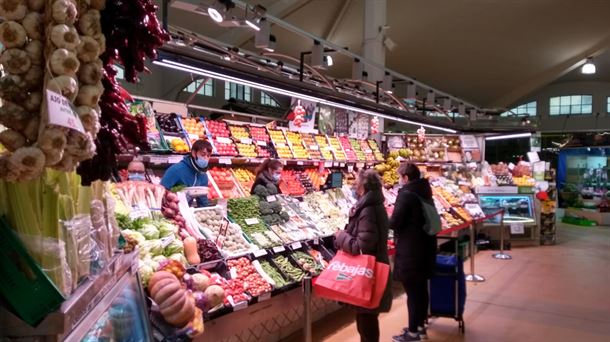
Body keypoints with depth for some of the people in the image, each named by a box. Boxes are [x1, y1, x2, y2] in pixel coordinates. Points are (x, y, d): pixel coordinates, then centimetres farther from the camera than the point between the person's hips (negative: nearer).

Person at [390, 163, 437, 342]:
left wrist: (386, 220, 1)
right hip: (425, 247, 9)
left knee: (412, 291, 1)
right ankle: (420, 325, 30)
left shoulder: (406, 194, -18)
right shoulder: (424, 192, 8)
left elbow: (395, 222, -19)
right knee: (421, 289, 17)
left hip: (410, 250, -9)